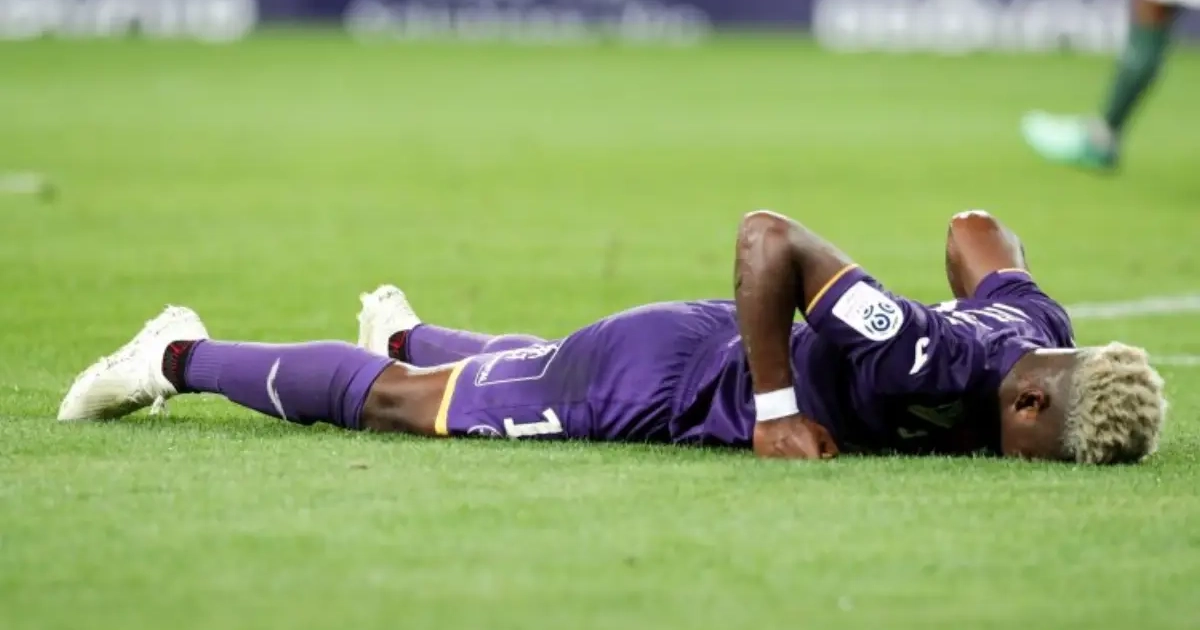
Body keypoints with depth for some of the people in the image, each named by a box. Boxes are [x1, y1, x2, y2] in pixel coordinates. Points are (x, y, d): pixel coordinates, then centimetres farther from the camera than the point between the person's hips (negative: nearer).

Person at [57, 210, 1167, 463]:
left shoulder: (1042, 333, -16)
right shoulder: (911, 357, -41)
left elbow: (975, 229, 5)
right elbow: (766, 233, -36)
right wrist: (778, 410, -33)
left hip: (732, 357, 7)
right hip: (658, 376, -7)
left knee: (512, 372, 38)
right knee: (394, 401, 11)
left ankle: (403, 331, 66)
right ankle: (185, 358, 30)